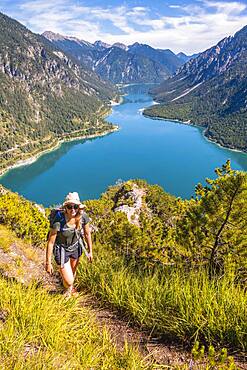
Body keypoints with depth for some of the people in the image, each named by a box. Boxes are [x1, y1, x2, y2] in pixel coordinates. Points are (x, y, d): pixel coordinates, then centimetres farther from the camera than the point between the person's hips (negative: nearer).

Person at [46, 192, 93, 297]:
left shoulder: (83, 217, -22)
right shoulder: (58, 222, -34)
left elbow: (87, 234, -5)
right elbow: (50, 242, -23)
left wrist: (90, 251, 5)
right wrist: (48, 263, -16)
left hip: (76, 247, 4)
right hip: (61, 249, -4)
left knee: (73, 272, 28)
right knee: (68, 281, -1)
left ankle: (70, 287, 65)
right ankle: (68, 289, 40)